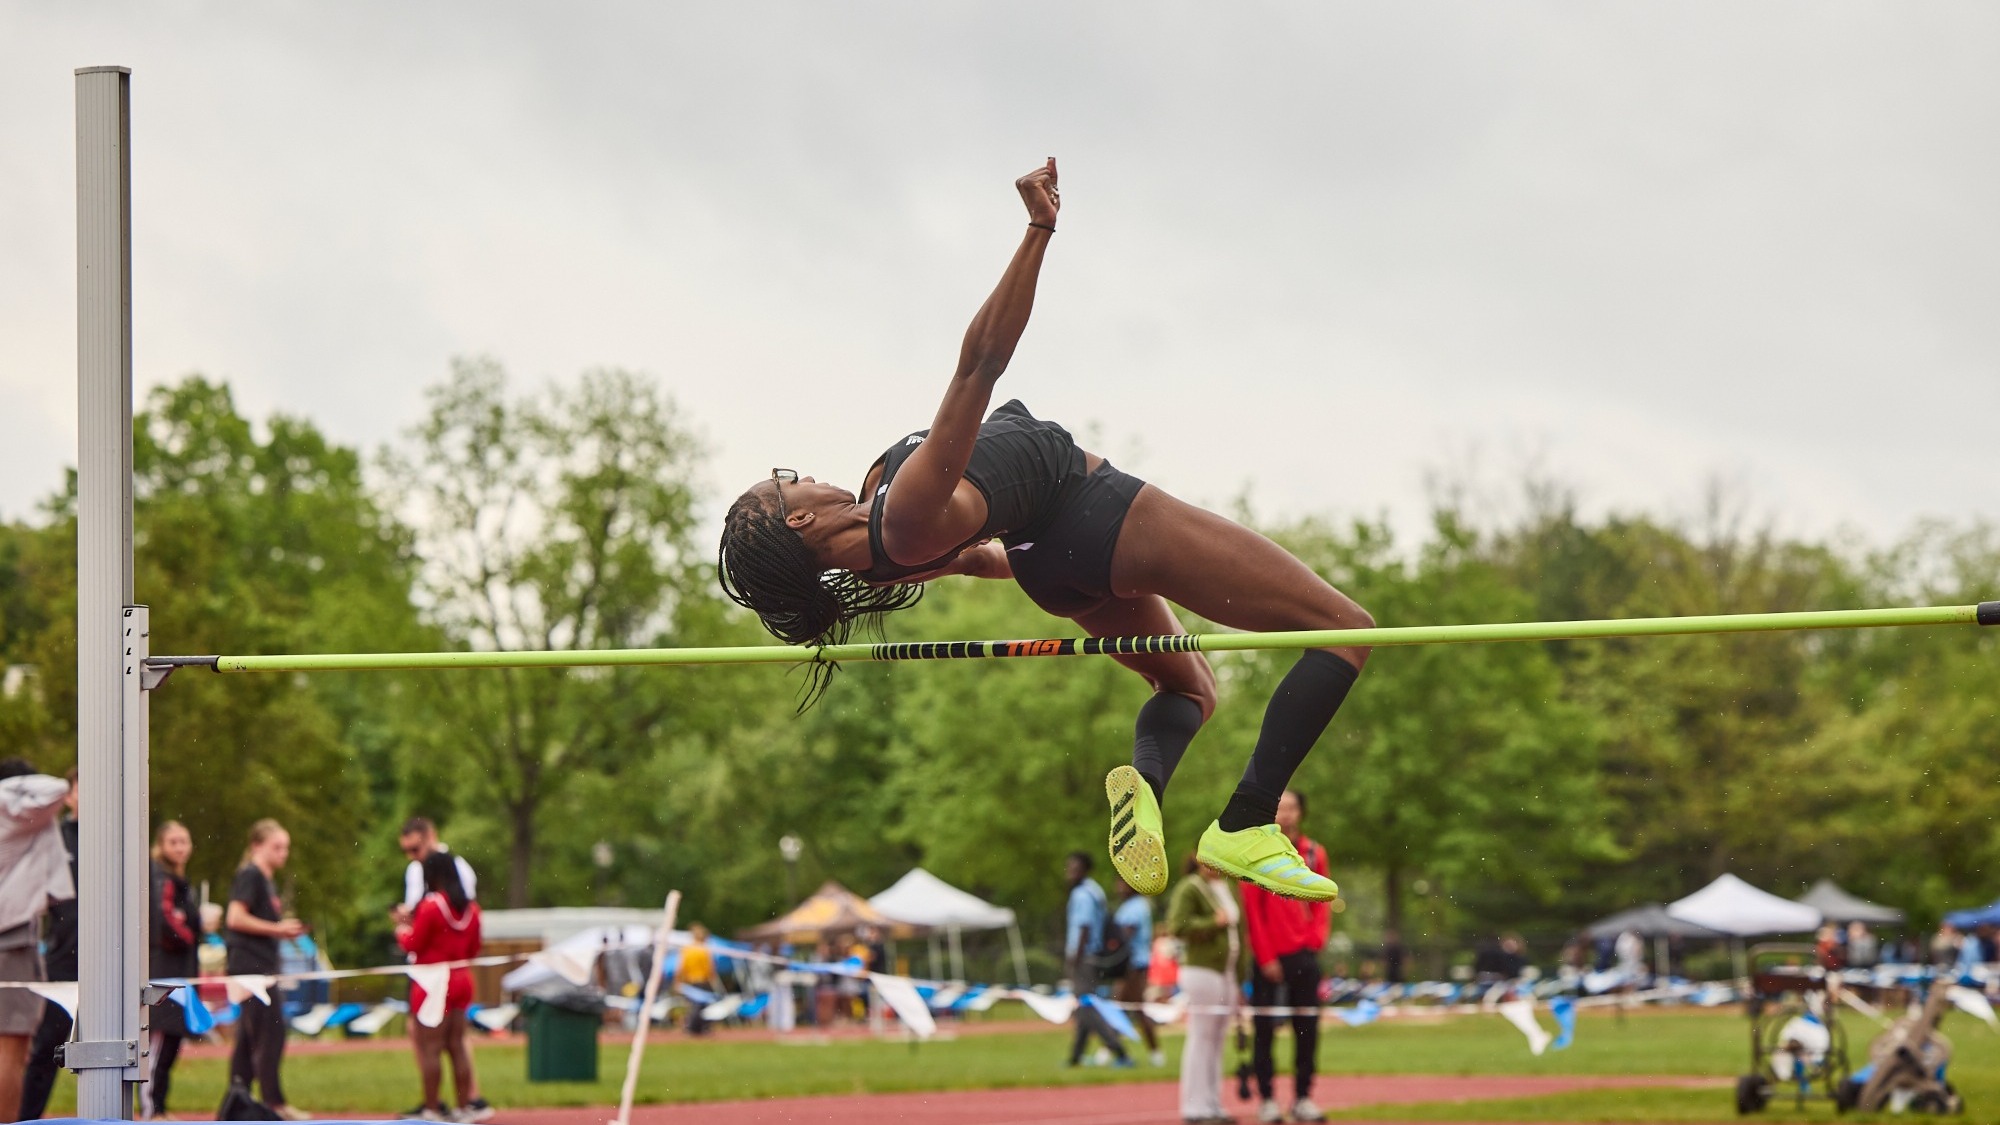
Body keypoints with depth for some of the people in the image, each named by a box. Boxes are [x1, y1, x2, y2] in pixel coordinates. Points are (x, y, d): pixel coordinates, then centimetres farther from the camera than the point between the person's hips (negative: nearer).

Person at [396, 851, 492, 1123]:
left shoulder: (430, 905, -16)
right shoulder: (470, 908, 5)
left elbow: (414, 944, -10)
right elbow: (473, 949, 11)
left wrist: (402, 933, 10)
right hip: (461, 981, 7)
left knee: (430, 1048, -3)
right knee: (456, 1045, 12)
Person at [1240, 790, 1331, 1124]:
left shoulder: (1314, 853, 8)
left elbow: (1322, 903, 13)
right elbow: (1252, 908, -6)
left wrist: (1316, 938, -5)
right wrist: (1265, 957, -9)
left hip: (1304, 956, 4)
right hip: (1270, 959, -4)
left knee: (1308, 1029, 3)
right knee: (1264, 1031, -1)